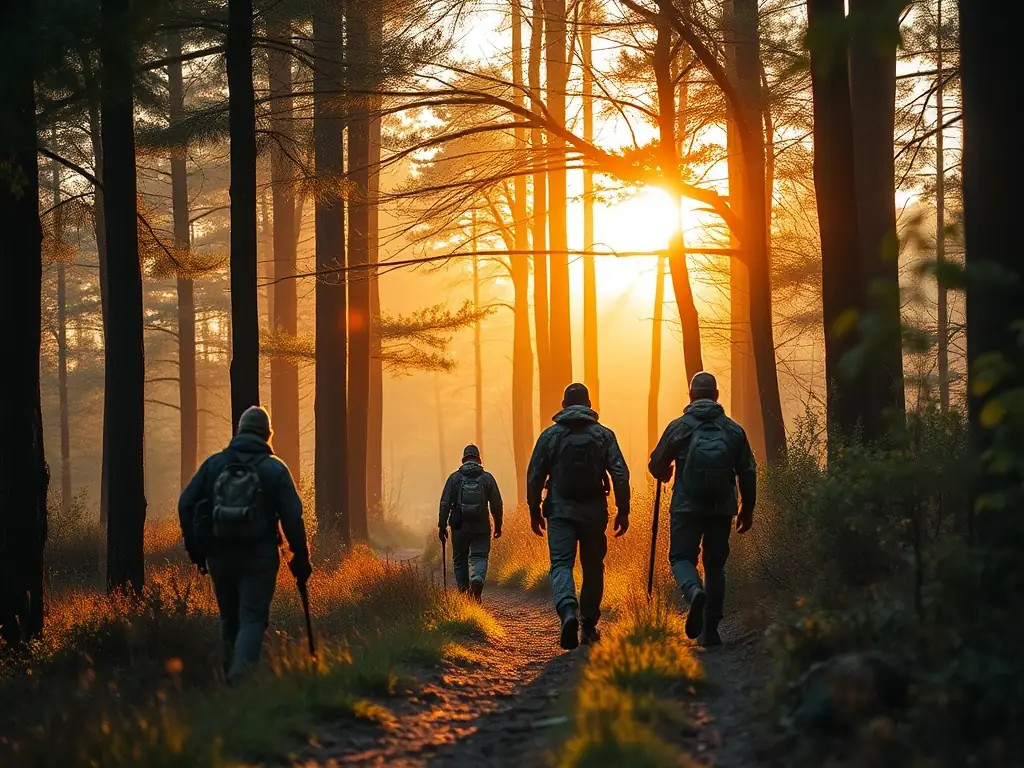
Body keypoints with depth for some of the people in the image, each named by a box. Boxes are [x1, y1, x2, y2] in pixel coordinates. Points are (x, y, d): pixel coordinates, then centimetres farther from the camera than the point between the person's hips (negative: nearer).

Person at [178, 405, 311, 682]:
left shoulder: (214, 464, 4)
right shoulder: (275, 469, -3)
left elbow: (186, 504, 2)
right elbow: (293, 517, -7)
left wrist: (196, 549, 9)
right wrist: (300, 559, 0)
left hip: (220, 555, 3)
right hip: (259, 557, -3)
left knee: (229, 618, 18)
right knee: (253, 619, -2)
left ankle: (231, 676, 26)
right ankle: (241, 676, -21)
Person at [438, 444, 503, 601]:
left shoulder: (454, 478, 1)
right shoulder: (487, 478, 2)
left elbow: (445, 504, -2)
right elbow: (497, 504, 2)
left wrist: (442, 526, 2)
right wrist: (498, 525, 11)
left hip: (459, 527, 0)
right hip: (481, 527, 0)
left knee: (460, 559, 12)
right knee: (479, 557, 2)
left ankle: (464, 592, 14)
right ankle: (477, 579, -28)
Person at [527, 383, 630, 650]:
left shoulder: (550, 435, 2)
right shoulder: (604, 435, 3)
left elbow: (535, 476, 2)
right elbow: (620, 474, -3)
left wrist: (535, 512, 12)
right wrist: (623, 511, 2)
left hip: (560, 512, -1)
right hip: (594, 513, 1)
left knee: (561, 565, -6)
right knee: (593, 568, 13)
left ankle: (568, 611, -33)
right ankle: (589, 627, 18)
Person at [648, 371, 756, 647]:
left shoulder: (679, 427, -1)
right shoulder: (733, 430, 5)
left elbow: (657, 466, 6)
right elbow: (748, 473, 6)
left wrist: (664, 474, 30)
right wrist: (747, 509, 16)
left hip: (687, 508, -2)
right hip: (722, 509, 2)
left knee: (682, 557, 6)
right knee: (715, 564, 12)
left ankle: (694, 591, -29)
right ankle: (710, 631, 9)